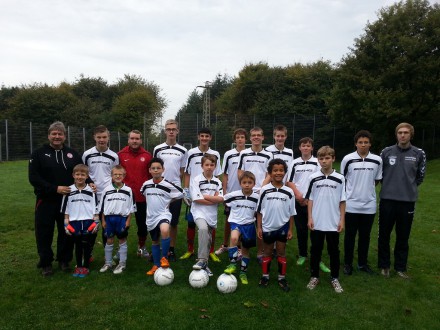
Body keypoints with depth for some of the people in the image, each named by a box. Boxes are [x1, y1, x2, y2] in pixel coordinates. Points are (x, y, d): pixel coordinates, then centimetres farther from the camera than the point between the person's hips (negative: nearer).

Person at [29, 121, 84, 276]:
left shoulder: (73, 154, 8)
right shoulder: (39, 154, 0)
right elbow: (33, 177, -8)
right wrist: (55, 189, -18)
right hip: (46, 201, -2)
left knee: (67, 232, 10)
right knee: (44, 233, 6)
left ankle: (64, 260, 27)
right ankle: (45, 263, 22)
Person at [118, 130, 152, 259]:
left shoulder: (147, 155, 1)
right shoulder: (120, 155, -1)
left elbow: (152, 175, 7)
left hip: (142, 196, 1)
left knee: (143, 223, 11)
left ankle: (141, 247, 30)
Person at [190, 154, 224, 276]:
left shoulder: (217, 182, 9)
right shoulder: (196, 180, -3)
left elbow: (221, 199, -3)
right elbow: (197, 199, -12)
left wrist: (205, 196, -11)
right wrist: (214, 199, -8)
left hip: (212, 214, 5)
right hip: (199, 212, -5)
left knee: (208, 240, 11)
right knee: (203, 228, -33)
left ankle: (204, 264, 27)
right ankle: (202, 260, -26)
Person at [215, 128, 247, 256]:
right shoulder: (228, 154, 1)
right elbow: (224, 175, 3)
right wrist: (224, 191, -2)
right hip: (231, 193, 1)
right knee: (228, 219, 11)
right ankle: (225, 245, 25)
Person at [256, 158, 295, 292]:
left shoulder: (289, 192, -5)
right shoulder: (264, 190, -9)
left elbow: (291, 213, 1)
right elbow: (259, 211, -3)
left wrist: (290, 229, 1)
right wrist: (259, 227, -4)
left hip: (283, 226, 1)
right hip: (267, 226, -1)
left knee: (281, 253, 12)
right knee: (267, 252, 14)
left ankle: (282, 278, 24)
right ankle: (265, 276, 28)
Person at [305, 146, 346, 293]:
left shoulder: (340, 179, -2)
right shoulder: (313, 178, -1)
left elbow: (342, 201, 2)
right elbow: (310, 199, 2)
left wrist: (342, 220, -2)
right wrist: (310, 218, -3)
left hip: (333, 223, 0)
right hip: (317, 223, 0)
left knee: (334, 251, 11)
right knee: (315, 250, 11)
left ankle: (335, 278, 26)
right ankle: (314, 276, 25)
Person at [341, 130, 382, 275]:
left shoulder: (377, 160, 0)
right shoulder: (348, 159, -6)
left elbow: (377, 180, 12)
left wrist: (366, 189, 4)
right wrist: (349, 193, 4)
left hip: (369, 205, 2)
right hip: (351, 205, -2)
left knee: (365, 236, 13)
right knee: (350, 235, 8)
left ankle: (363, 263, 27)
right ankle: (348, 263, 21)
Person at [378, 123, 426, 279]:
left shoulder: (419, 154, 0)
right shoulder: (386, 152, -1)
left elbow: (420, 177, 12)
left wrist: (409, 187, 11)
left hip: (408, 201, 0)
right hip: (387, 200, 0)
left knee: (403, 237, 10)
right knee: (384, 235, 8)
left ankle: (400, 267, 25)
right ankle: (384, 265, 24)